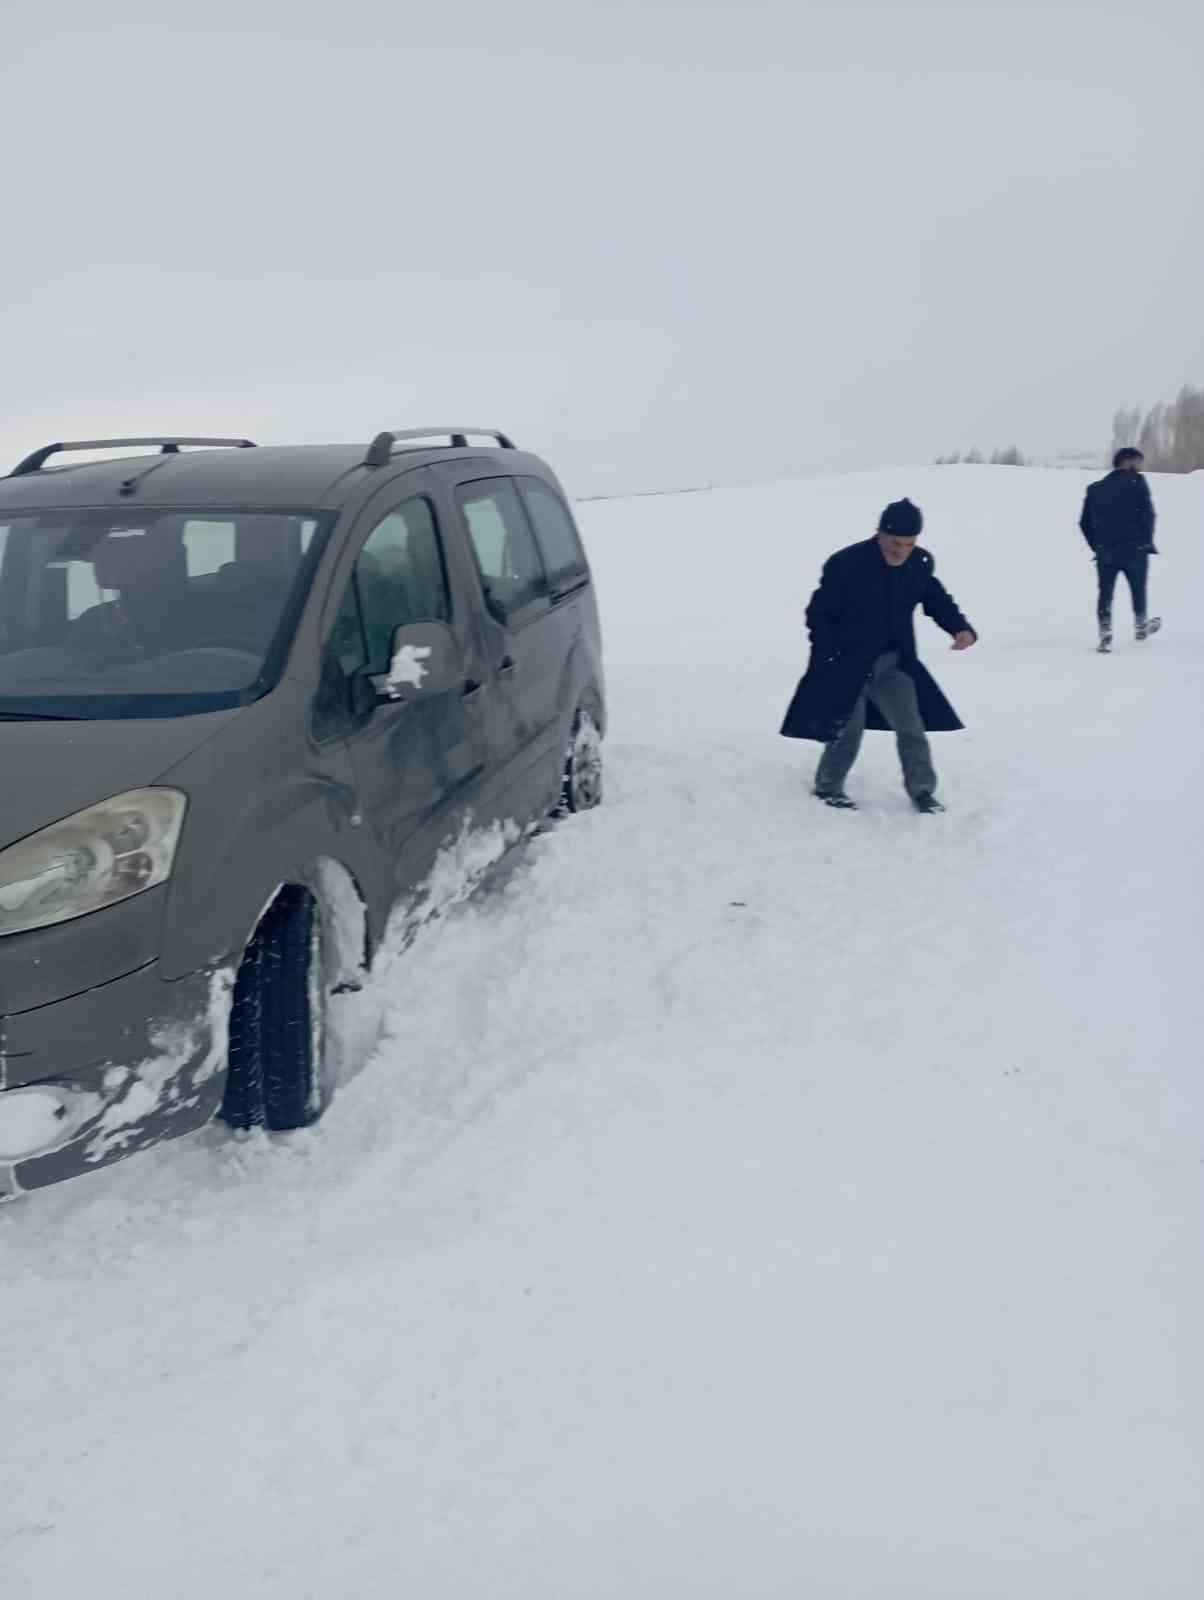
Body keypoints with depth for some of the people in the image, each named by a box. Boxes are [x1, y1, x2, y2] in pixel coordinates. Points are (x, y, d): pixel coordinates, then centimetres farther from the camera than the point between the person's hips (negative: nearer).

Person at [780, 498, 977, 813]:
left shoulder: (921, 563, -7)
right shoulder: (845, 564, -21)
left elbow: (936, 599, 11)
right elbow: (819, 613, -12)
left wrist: (960, 627, -8)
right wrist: (828, 660, -15)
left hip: (893, 663, 4)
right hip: (848, 664, -4)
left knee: (912, 728, 1)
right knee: (849, 731, 3)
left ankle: (922, 790, 15)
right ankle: (828, 787, 24)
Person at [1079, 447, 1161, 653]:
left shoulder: (1095, 489, 11)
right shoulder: (1136, 482, -3)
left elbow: (1085, 523, 9)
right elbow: (1147, 513, -10)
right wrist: (1147, 542, 0)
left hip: (1105, 553, 3)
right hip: (1135, 550, -2)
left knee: (1105, 594, 4)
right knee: (1138, 590, 17)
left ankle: (1105, 635, -5)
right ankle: (1141, 626, 33)